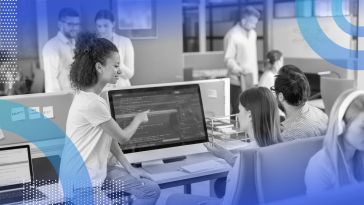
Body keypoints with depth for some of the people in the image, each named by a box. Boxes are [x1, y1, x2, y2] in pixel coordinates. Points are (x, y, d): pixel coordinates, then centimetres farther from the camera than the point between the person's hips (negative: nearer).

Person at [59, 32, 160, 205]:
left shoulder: (92, 97, 6)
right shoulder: (91, 103, -26)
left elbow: (110, 137, 9)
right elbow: (122, 137, -13)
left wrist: (128, 167, 4)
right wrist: (138, 118, 6)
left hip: (96, 169, 10)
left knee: (150, 189, 11)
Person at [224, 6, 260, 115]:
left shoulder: (252, 33, 13)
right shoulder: (232, 35, -10)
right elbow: (228, 59, -13)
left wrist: (255, 76, 15)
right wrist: (240, 71, -27)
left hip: (252, 80, 7)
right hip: (238, 81, -6)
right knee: (238, 112, -5)